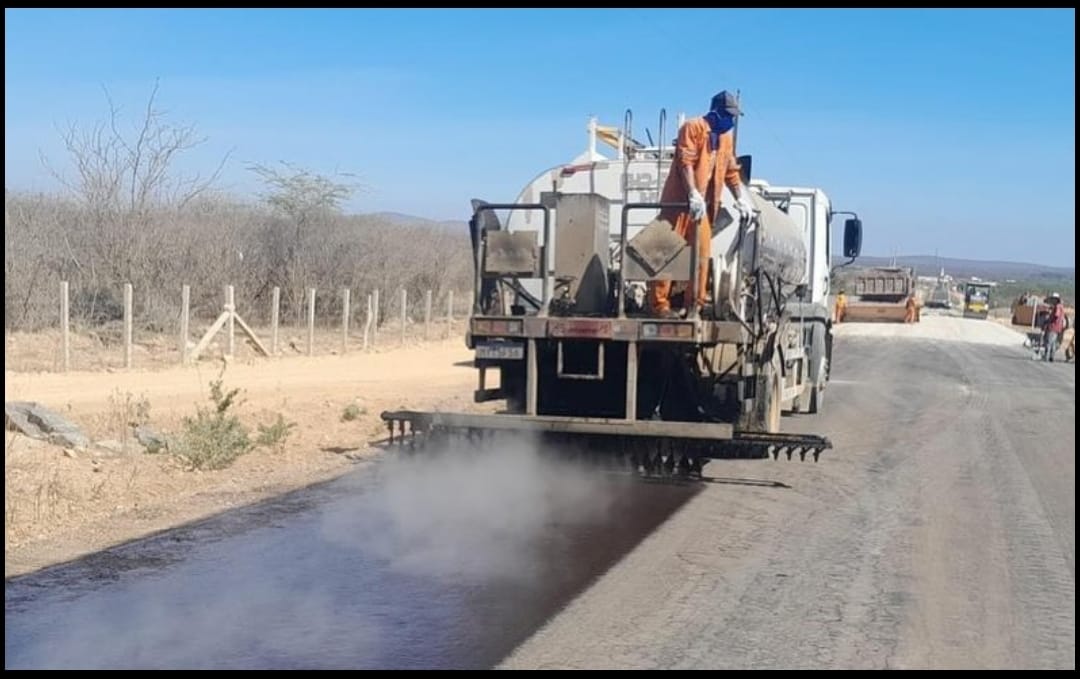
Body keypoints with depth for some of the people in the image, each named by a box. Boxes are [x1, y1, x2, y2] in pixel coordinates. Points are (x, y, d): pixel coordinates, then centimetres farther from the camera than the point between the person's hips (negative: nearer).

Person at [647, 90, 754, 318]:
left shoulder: (726, 136, 15)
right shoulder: (693, 127, -8)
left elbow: (731, 170, 19)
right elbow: (685, 162, -18)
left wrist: (742, 198, 10)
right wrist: (693, 195, -28)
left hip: (704, 206, 8)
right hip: (680, 201, -8)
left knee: (702, 255, 5)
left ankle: (694, 304, 10)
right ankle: (659, 303, -6)